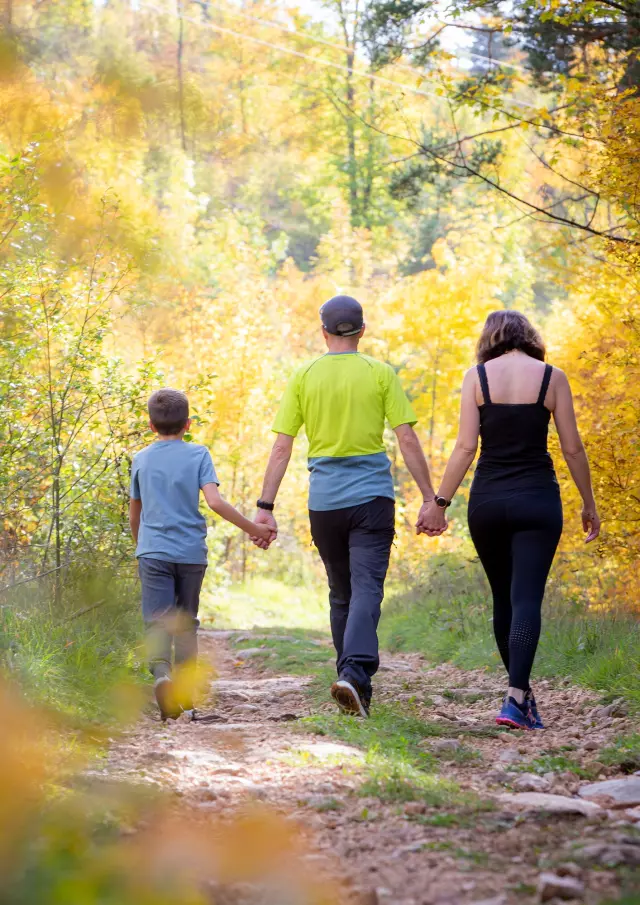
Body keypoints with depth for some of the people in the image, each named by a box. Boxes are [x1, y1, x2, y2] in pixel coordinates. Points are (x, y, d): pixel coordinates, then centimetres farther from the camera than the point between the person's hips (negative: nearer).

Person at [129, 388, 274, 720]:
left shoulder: (141, 459, 8)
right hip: (191, 552, 0)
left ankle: (161, 672, -34)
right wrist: (253, 528, -3)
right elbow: (215, 502, -10)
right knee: (186, 621, 13)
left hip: (153, 552, 0)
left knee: (158, 621, -7)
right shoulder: (198, 455, 1)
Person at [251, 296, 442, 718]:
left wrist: (266, 507, 2)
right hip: (372, 496, -2)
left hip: (324, 501, 2)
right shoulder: (380, 374, 0)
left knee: (341, 593, 15)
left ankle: (354, 685, 19)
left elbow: (282, 447, 0)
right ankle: (356, 674, -28)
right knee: (366, 588, -9)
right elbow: (407, 439, -4)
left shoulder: (303, 377, 5)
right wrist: (430, 498, 0)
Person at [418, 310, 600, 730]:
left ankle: (522, 691, 25)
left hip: (487, 501, 2)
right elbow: (573, 448, 0)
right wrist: (589, 504, 10)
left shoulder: (477, 376, 0)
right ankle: (516, 699, -20)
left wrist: (440, 502, 0)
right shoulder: (552, 377, 0)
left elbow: (466, 447, -5)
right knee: (527, 599, -6)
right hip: (538, 499, -1)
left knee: (504, 598, 16)